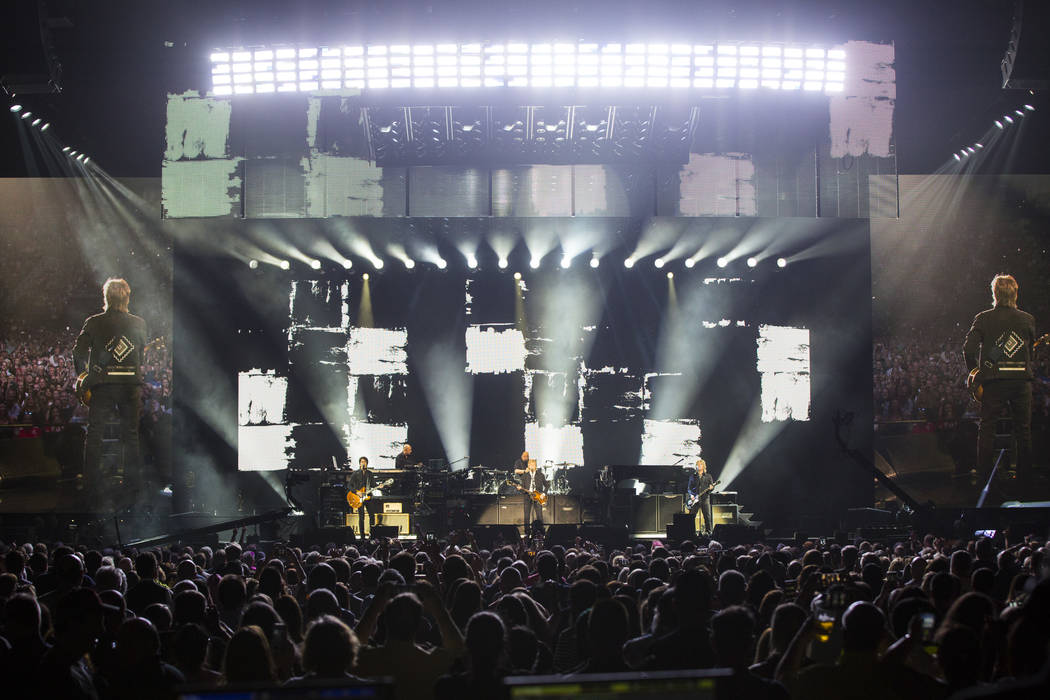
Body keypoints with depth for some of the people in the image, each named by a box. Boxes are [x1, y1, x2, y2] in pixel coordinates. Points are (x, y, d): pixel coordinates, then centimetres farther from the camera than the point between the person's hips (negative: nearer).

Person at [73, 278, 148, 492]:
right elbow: (142, 355, 9)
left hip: (103, 385, -2)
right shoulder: (139, 323, 2)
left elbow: (79, 351, -3)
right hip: (131, 384, 2)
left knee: (95, 431, 5)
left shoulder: (93, 322, -3)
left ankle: (91, 476, 2)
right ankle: (133, 476, 13)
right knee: (131, 433, 11)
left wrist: (83, 374, 10)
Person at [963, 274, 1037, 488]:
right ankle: (1024, 474, 14)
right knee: (1023, 430, 10)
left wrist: (974, 373, 5)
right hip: (1022, 378, 2)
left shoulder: (983, 318, -2)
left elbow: (969, 349, -8)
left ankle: (985, 475, 3)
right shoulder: (1028, 319, 4)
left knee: (987, 428, 5)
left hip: (994, 381, -2)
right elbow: (1031, 349, 10)